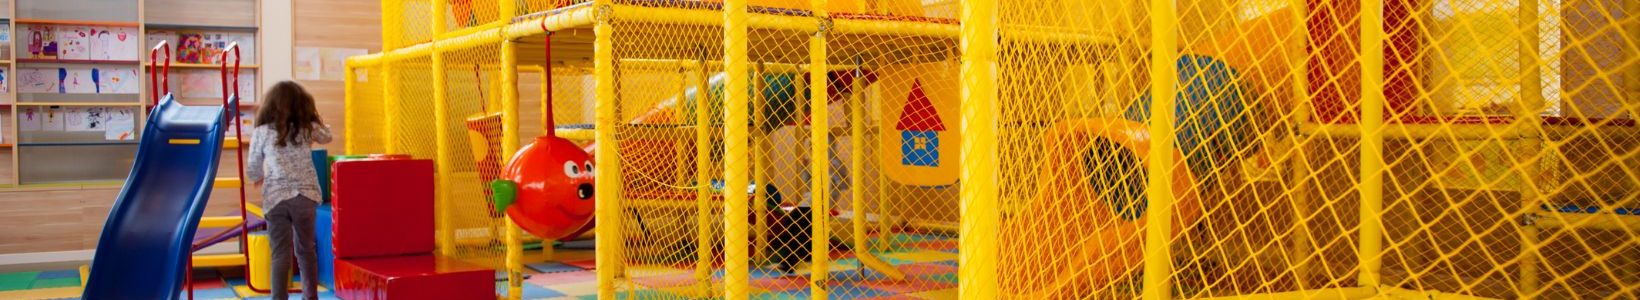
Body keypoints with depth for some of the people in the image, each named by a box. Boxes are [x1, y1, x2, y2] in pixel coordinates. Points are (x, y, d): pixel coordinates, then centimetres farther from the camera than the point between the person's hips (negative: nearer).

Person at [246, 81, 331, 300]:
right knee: (306, 249, 18)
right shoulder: (308, 128, 3)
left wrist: (260, 179, 27)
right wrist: (314, 117, 33)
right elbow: (326, 136, 27)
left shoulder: (261, 132, -1)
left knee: (281, 254, -2)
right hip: (305, 196, 2)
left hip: (276, 198, -2)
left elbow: (253, 171, 7)